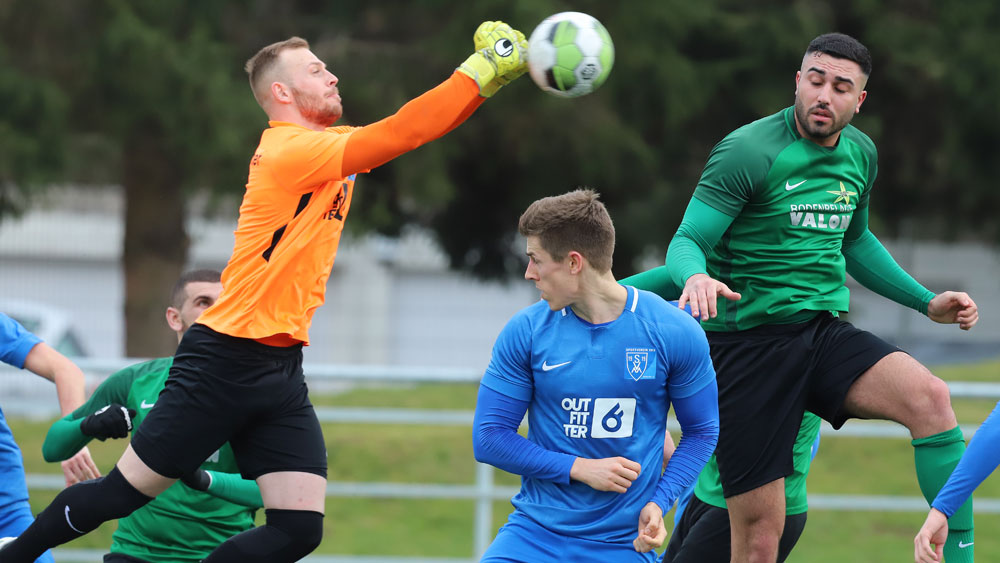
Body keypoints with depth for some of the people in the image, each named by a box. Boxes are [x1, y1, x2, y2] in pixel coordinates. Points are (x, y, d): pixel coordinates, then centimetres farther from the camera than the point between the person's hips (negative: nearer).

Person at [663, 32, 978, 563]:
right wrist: (695, 277, -37)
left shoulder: (861, 154, 10)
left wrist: (927, 302, 21)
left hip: (825, 333, 5)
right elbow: (685, 242, -13)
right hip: (747, 340, -5)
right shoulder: (748, 151, -11)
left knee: (930, 398, -25)